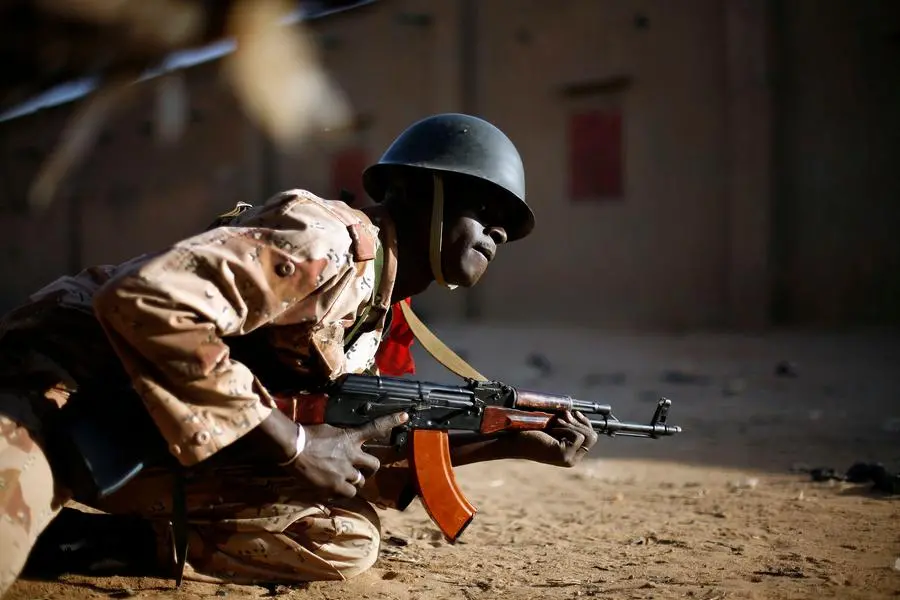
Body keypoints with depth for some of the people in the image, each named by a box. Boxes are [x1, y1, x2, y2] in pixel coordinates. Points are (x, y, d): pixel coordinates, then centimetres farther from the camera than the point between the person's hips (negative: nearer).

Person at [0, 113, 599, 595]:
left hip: (151, 449, 10)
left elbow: (371, 453, 19)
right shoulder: (333, 239, -16)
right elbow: (146, 298, -28)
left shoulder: (377, 313, 14)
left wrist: (512, 441, 10)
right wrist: (292, 443, -21)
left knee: (345, 536, -1)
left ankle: (90, 536, -2)